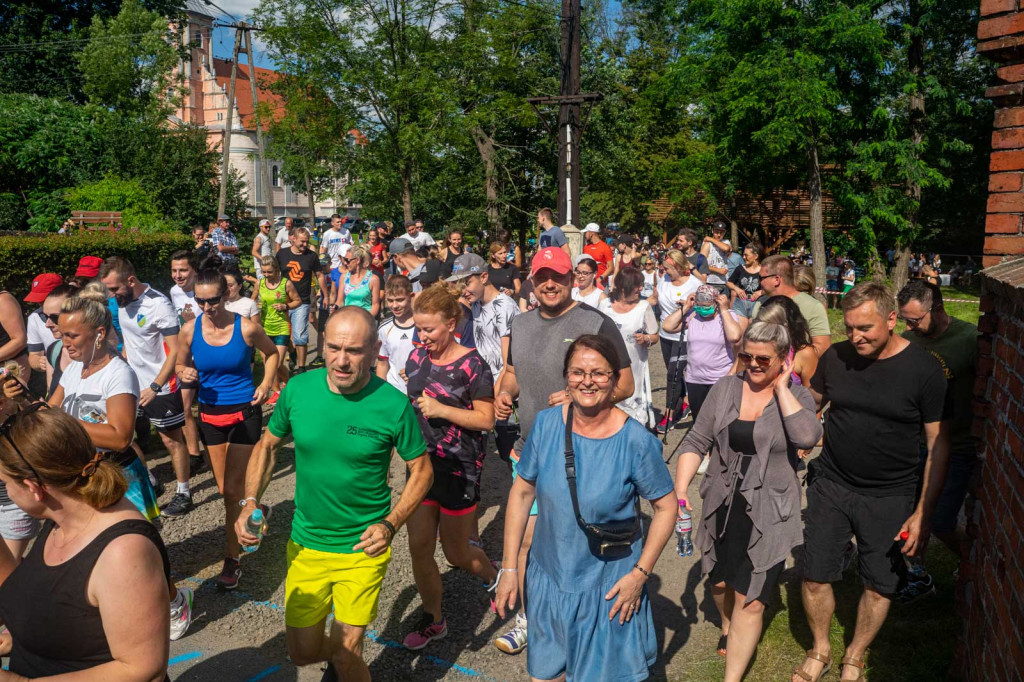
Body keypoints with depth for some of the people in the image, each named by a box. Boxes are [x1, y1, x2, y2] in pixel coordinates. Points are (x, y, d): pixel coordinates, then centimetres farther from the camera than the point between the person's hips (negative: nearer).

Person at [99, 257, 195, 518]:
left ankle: (183, 493, 17)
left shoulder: (158, 304, -20)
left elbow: (175, 350, -20)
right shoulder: (123, 301, 3)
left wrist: (155, 387, -23)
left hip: (161, 388, -7)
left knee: (171, 440, 4)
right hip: (132, 385, 7)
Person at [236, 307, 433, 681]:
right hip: (305, 545, 3)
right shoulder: (297, 389, -10)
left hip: (362, 552, -3)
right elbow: (267, 446, 6)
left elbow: (421, 470, -6)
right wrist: (250, 503, -8)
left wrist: (390, 525, -19)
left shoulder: (394, 406, -18)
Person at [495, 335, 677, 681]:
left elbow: (666, 506, -8)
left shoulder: (636, 441, -19)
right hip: (548, 577, 3)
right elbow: (522, 491, -3)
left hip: (608, 586, -3)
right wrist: (509, 567, -3)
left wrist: (641, 573, -12)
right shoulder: (546, 424, -11)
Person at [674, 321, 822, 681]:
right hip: (723, 507, 4)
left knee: (750, 602, -1)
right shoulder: (725, 388, 0)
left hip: (769, 515, -3)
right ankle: (728, 625, 54)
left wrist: (781, 386, -20)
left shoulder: (797, 396, -7)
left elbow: (807, 436, -29)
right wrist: (680, 488, -11)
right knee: (720, 581, 22)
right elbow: (696, 442, 0)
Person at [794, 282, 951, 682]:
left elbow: (938, 444, -9)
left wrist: (923, 513, -11)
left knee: (880, 586, 10)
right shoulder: (835, 358, -5)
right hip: (831, 484, 2)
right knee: (815, 576, 7)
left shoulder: (924, 369, -12)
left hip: (889, 497, -2)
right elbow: (810, 407, 11)